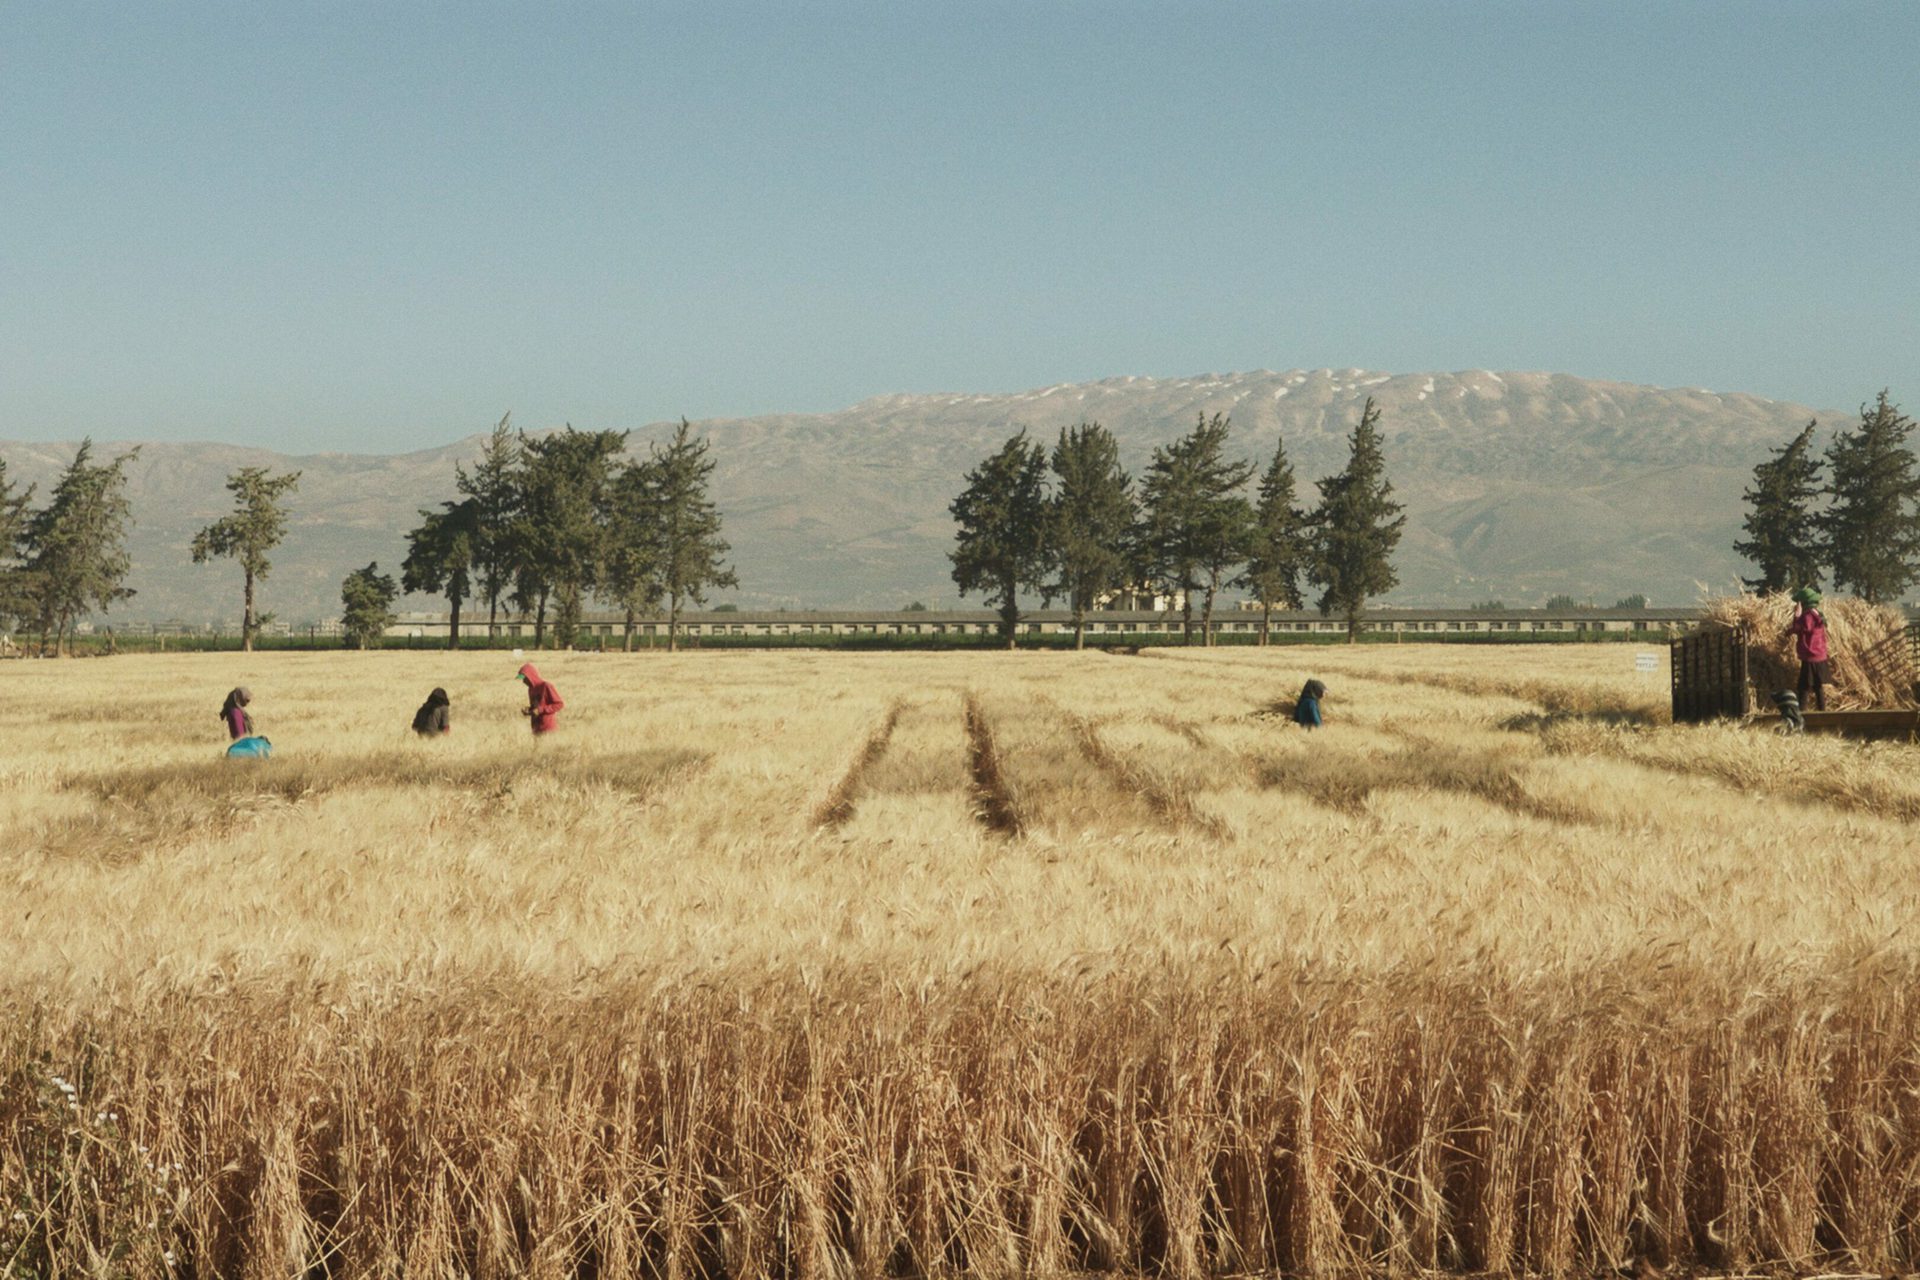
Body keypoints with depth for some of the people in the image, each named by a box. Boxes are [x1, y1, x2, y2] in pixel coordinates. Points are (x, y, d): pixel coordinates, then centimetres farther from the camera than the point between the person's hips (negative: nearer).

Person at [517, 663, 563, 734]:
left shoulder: (546, 686, -11)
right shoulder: (531, 689, 12)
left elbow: (559, 704, -13)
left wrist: (540, 710, -18)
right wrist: (528, 711, 1)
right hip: (537, 728, 7)